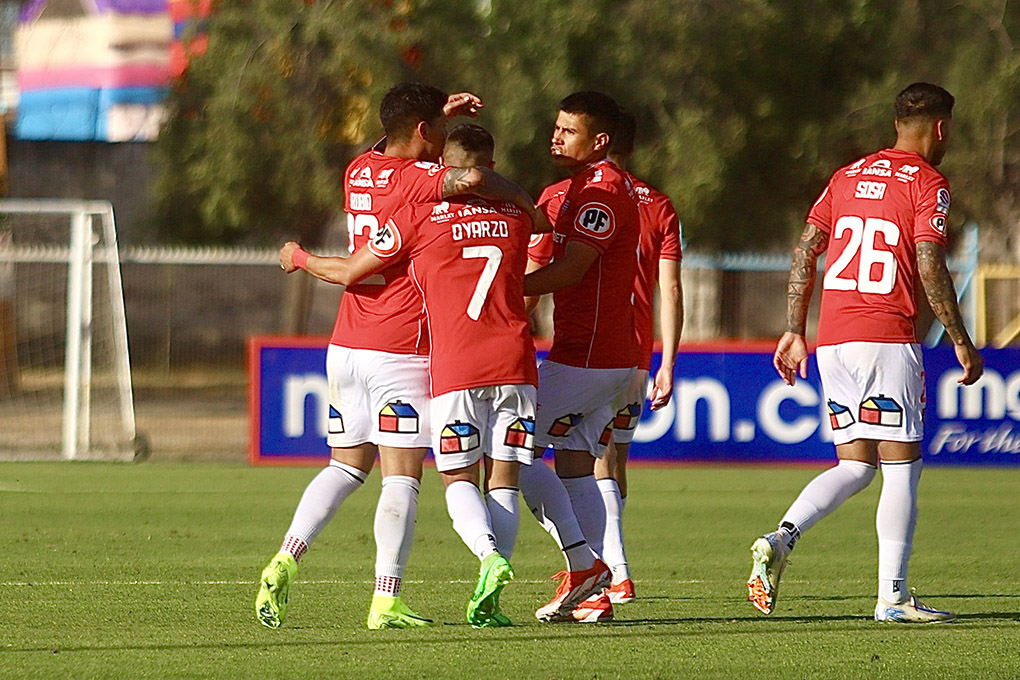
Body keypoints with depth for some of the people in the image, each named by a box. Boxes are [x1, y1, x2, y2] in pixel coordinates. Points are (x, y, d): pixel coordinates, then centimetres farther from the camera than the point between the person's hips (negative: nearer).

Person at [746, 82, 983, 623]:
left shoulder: (848, 176, 16)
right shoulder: (927, 182, -3)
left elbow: (805, 250, 13)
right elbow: (930, 266, -12)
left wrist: (793, 332, 15)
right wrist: (961, 341, -7)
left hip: (832, 339, 6)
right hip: (887, 339, -6)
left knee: (856, 464, 12)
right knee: (901, 465, 0)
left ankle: (781, 538, -11)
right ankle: (892, 596, -4)